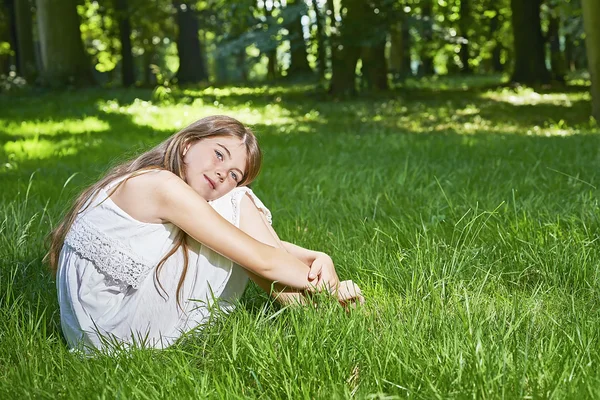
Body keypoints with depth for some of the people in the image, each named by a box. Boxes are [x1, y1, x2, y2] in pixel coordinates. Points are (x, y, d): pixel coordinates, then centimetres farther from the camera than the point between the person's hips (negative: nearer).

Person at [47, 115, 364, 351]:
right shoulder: (160, 184, -16)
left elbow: (260, 242, 7)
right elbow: (260, 260, -16)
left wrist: (316, 258, -8)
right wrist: (330, 286, -6)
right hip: (116, 335, -9)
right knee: (238, 203, -8)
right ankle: (304, 307, 0)